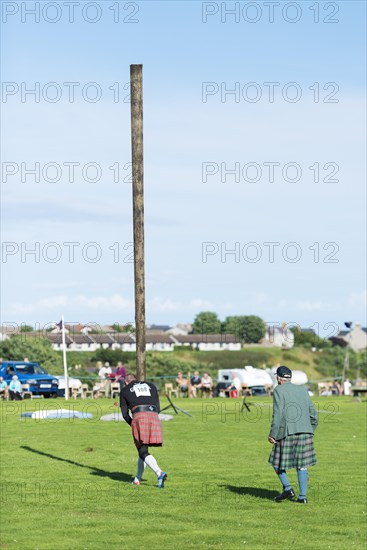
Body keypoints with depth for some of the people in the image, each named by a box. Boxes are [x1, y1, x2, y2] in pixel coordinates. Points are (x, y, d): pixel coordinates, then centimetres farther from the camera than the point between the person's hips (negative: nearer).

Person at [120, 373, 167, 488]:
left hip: (139, 417, -4)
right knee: (143, 450, 17)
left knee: (143, 452, -8)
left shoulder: (125, 391, 21)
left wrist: (132, 424, 28)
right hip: (154, 416, 4)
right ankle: (137, 479, 18)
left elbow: (125, 414, 16)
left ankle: (159, 473, -30)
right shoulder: (151, 386, 29)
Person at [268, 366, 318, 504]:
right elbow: (313, 413, 14)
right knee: (302, 465, 7)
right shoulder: (302, 390, 14)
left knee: (278, 462, 10)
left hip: (286, 432, -5)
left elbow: (278, 414, -12)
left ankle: (287, 488, -4)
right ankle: (302, 496, 2)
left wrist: (272, 434, -9)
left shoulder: (278, 391, -2)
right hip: (305, 432, 5)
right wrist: (310, 431, 25)